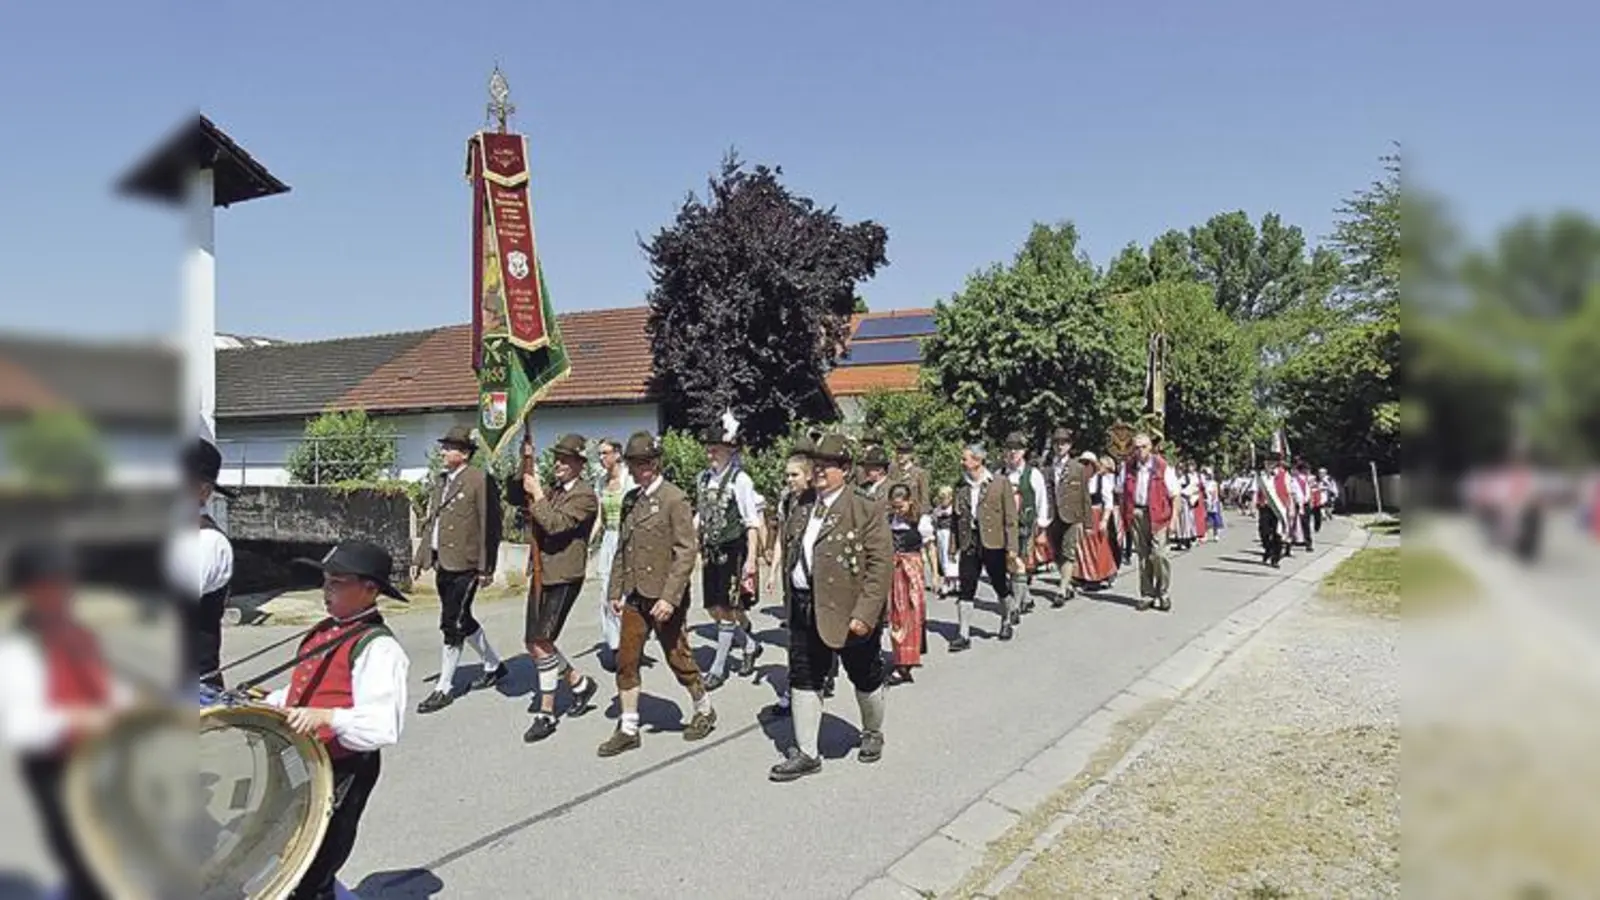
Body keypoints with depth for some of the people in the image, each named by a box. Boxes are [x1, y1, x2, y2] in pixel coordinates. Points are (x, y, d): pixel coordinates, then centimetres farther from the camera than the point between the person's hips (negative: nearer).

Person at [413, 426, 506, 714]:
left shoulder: (480, 481, -11)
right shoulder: (440, 480, 14)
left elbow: (490, 526, -13)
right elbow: (430, 521, 19)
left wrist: (486, 568, -14)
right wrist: (422, 556, 14)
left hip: (464, 563, -9)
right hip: (442, 562, 9)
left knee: (452, 624, -4)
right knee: (461, 620, 17)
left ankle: (444, 688, 8)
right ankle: (494, 666, 35)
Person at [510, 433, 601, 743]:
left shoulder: (585, 496, -11)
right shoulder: (553, 491, 15)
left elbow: (555, 524, -23)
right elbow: (514, 497, 15)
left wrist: (537, 494, -17)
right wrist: (523, 469, 2)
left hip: (564, 577, -9)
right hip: (541, 575, 9)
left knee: (541, 642, -10)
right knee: (534, 643, 13)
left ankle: (546, 713, 3)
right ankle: (579, 683, 31)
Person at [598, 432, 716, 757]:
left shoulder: (674, 499, -12)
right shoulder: (631, 499, 9)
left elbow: (686, 553, -16)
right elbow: (622, 548, 16)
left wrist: (670, 598, -21)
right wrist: (616, 590, 11)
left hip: (664, 597, -6)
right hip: (635, 596, 6)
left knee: (678, 659, 7)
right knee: (626, 662, 6)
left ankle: (705, 712, 30)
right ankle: (628, 730, 18)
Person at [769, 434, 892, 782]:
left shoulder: (865, 511, -11)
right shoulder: (800, 512, 8)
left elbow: (880, 566, -16)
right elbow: (789, 557, 15)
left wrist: (864, 614, -21)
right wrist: (792, 605, 11)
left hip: (849, 613, -5)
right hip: (805, 612, 5)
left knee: (865, 679, 15)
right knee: (803, 681, 9)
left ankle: (872, 734, 41)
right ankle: (806, 753, 22)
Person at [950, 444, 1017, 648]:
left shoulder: (1000, 484, -4)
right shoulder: (961, 488, 8)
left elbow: (1010, 517, -5)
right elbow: (957, 518, 11)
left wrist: (1011, 546, -9)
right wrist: (955, 546, 7)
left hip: (993, 543, -3)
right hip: (968, 544, 3)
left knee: (1000, 585, 13)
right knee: (965, 589, 0)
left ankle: (1009, 618, 39)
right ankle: (963, 634, 7)